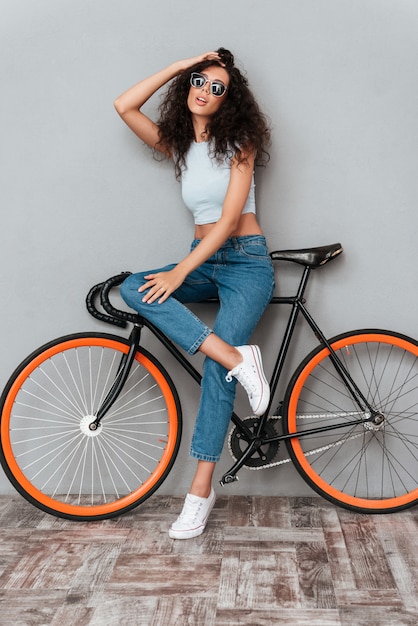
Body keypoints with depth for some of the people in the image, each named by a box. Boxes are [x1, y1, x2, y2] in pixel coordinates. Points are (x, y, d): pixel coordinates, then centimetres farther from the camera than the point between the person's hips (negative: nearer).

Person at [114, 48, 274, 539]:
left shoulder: (238, 143, -3)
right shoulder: (178, 145, 13)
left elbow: (230, 216, -13)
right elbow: (124, 106, 3)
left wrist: (180, 271, -19)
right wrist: (182, 65, 3)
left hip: (246, 262, -5)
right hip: (204, 263, 5)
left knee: (216, 374, -14)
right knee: (133, 288, -24)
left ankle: (201, 490, -6)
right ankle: (237, 359, -28)